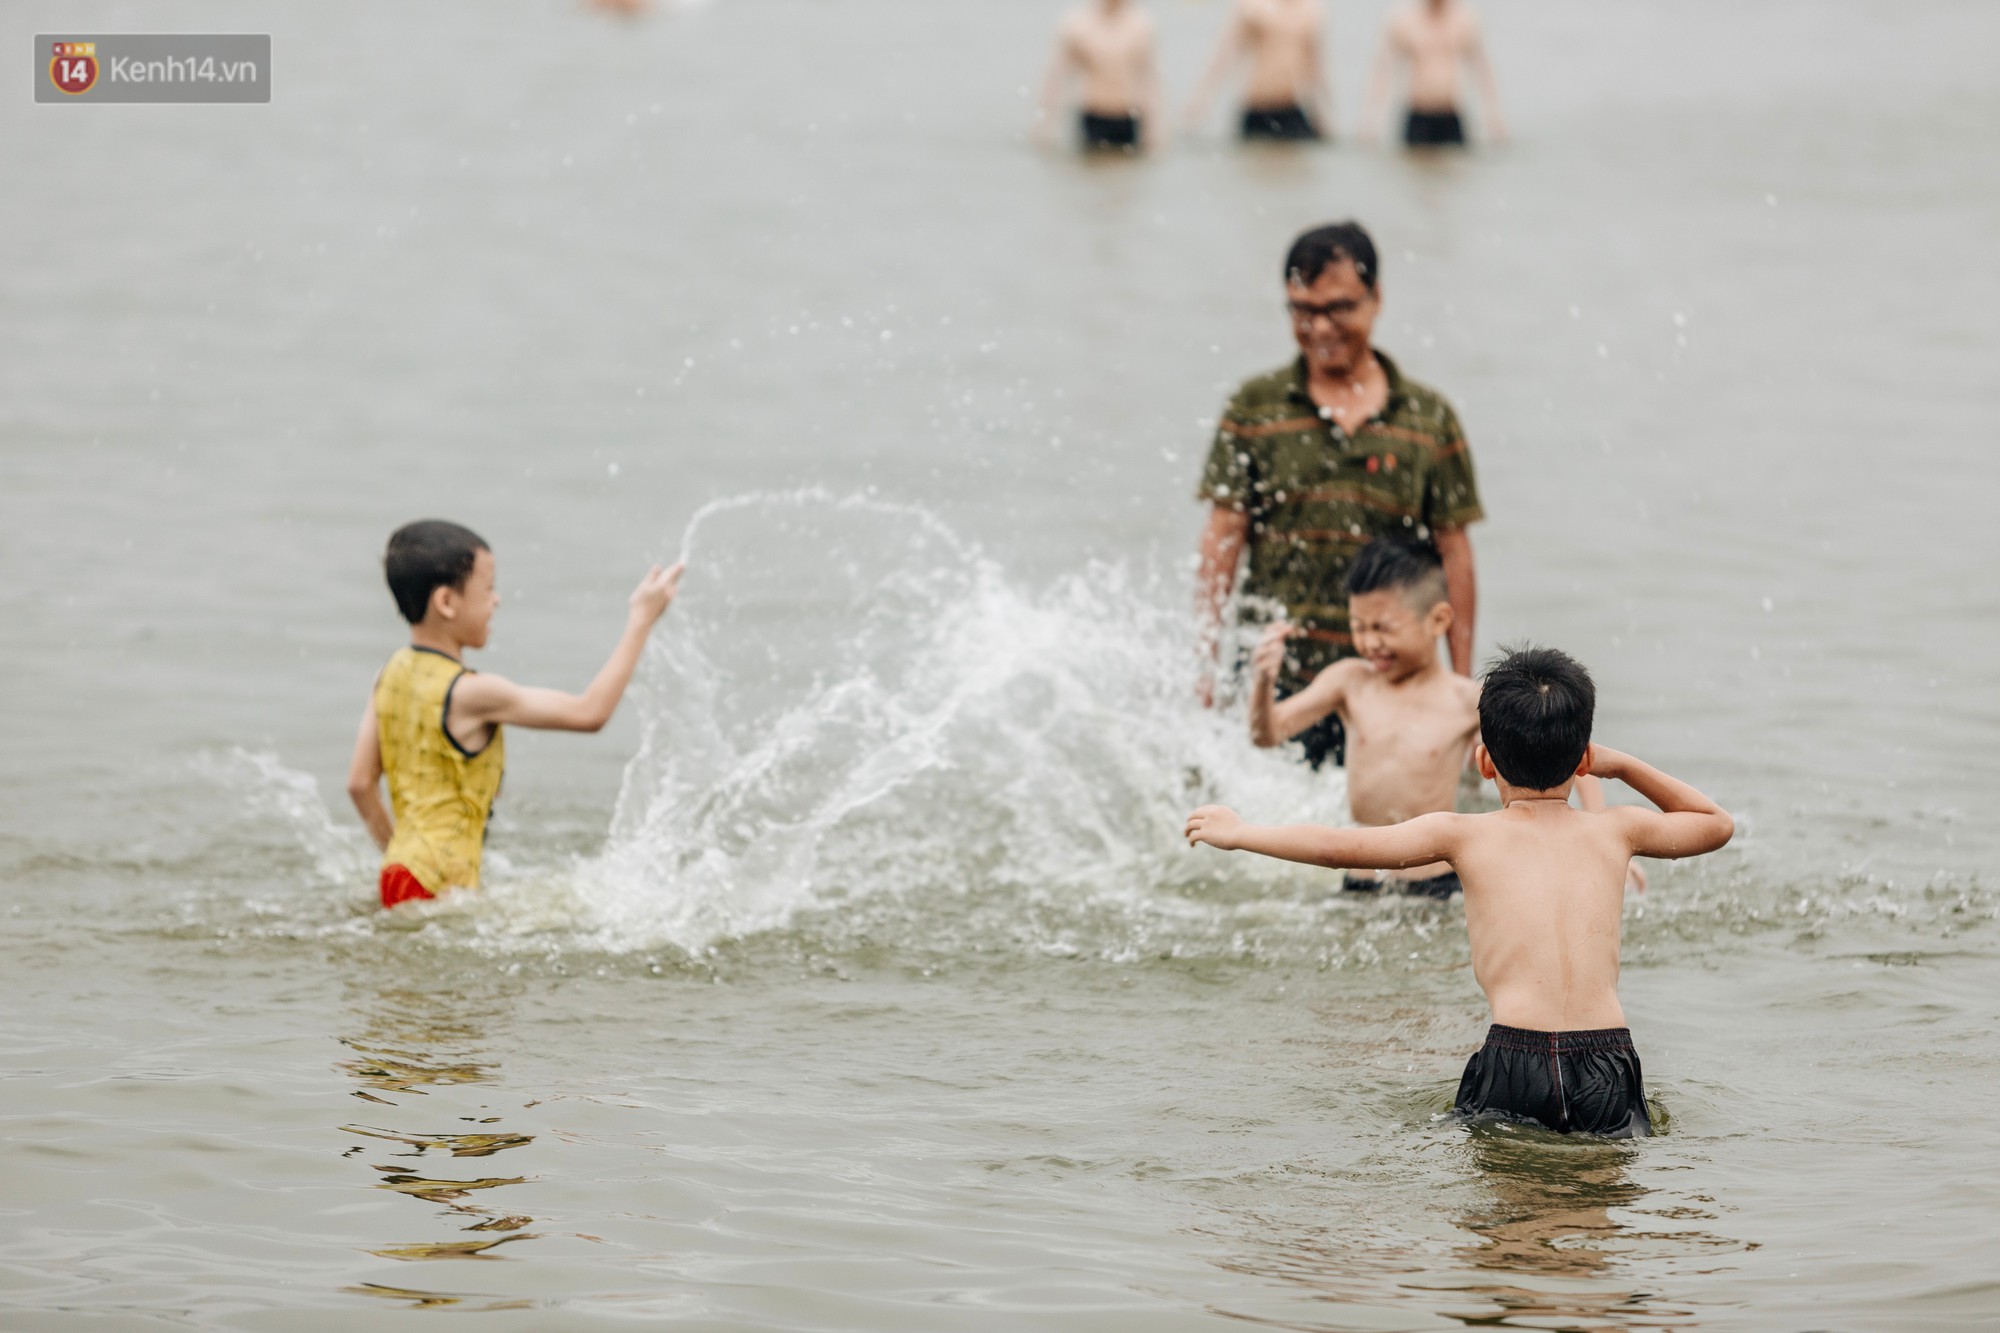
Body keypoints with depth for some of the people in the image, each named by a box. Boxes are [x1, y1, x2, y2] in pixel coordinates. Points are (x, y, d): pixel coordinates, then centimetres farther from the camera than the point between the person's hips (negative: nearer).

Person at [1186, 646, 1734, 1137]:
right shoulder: (1616, 831, 16)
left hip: (1515, 1060, -2)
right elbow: (1717, 823, 35)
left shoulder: (1464, 836, 9)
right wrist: (1625, 767, 37)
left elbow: (1338, 846, 10)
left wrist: (1239, 833, 24)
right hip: (1607, 1066, 2)